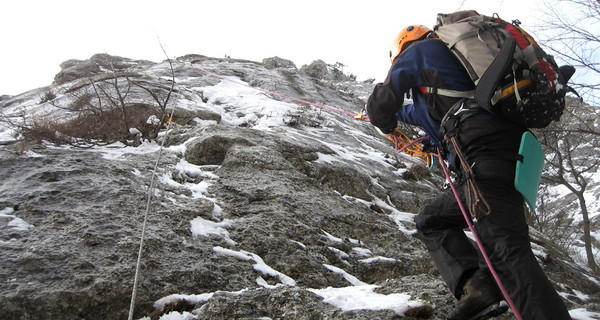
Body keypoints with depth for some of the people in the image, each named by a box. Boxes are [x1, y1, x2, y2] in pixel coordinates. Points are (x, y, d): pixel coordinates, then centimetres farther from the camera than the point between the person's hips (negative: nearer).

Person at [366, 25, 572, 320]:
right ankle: (475, 282, -5)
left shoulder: (417, 50, 13)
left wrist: (385, 124, 37)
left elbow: (382, 105, 14)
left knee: (505, 248, -20)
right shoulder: (453, 55, 36)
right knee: (430, 221, 16)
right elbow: (431, 111, 51)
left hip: (483, 150, -9)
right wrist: (398, 112, 65)